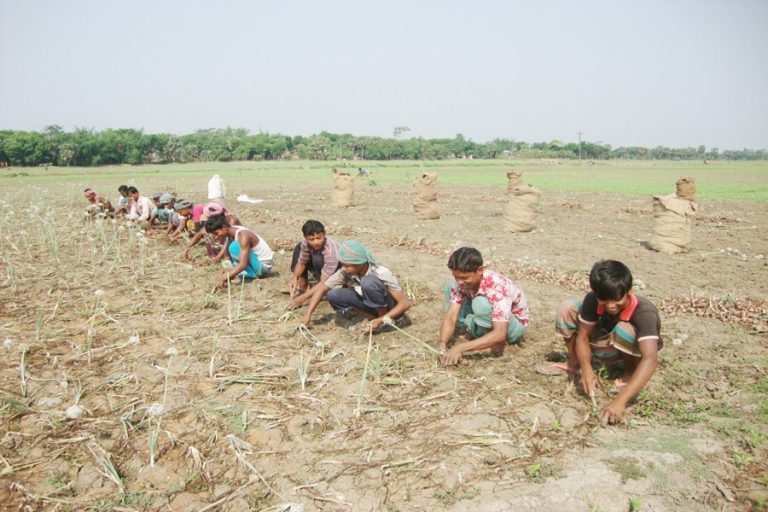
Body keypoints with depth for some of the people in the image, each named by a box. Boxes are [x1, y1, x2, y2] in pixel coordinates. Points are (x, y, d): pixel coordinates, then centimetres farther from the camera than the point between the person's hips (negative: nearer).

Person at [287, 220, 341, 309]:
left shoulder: (331, 251, -36)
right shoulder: (306, 243, -19)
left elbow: (324, 283, -36)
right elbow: (301, 263, -4)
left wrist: (303, 297, -40)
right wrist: (295, 278, -25)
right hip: (321, 271, 7)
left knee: (318, 260, -35)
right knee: (299, 247, -3)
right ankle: (303, 288, -1)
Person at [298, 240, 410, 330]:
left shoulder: (381, 274, -30)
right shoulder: (345, 272, -17)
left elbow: (405, 303, -29)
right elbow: (322, 288, -7)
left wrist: (381, 320, -36)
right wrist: (308, 314, -15)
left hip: (390, 308, -6)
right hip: (370, 304, 6)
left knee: (368, 282, -34)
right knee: (333, 295, -17)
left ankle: (383, 316, -14)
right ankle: (372, 318, -6)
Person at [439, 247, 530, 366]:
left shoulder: (496, 287, -38)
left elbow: (499, 334, -44)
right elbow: (451, 316, -21)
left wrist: (461, 348, -49)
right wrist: (442, 344, -40)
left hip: (515, 323, -6)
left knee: (481, 303, -37)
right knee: (450, 286, -8)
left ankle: (499, 343, -12)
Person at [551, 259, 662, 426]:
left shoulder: (644, 312, -38)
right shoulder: (592, 299, -25)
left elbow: (651, 359, -49)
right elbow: (583, 335, -19)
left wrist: (621, 400, -61)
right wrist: (586, 369, -40)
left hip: (633, 352, -4)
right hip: (607, 348, 4)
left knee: (624, 329, -40)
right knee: (567, 308, -18)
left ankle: (630, 373, -9)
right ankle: (573, 364, 1)